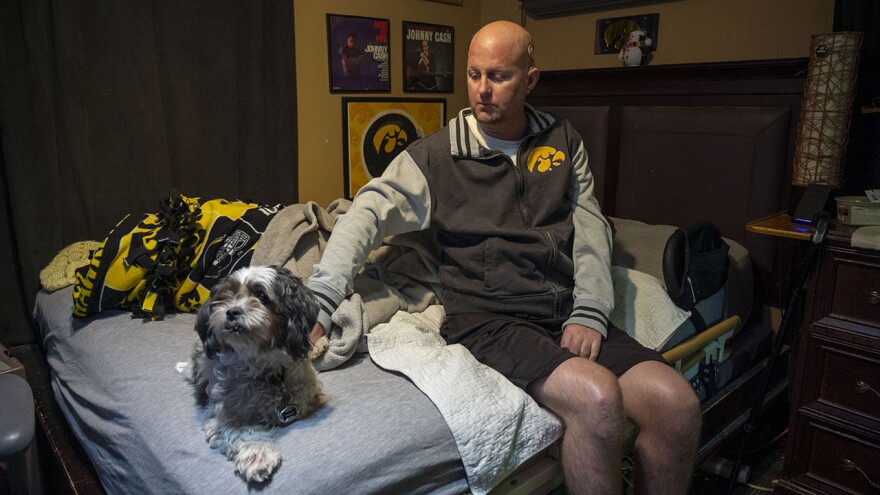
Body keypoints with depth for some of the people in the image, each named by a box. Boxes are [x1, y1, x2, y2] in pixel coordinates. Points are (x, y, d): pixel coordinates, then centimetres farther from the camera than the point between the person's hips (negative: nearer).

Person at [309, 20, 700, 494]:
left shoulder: (564, 142, 14)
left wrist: (588, 314, -6)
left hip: (567, 314, 5)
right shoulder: (437, 153, 1)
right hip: (485, 316, -4)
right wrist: (319, 303, -25)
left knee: (678, 404, -13)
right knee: (596, 397, -29)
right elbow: (370, 212, -11)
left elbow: (591, 231, 8)